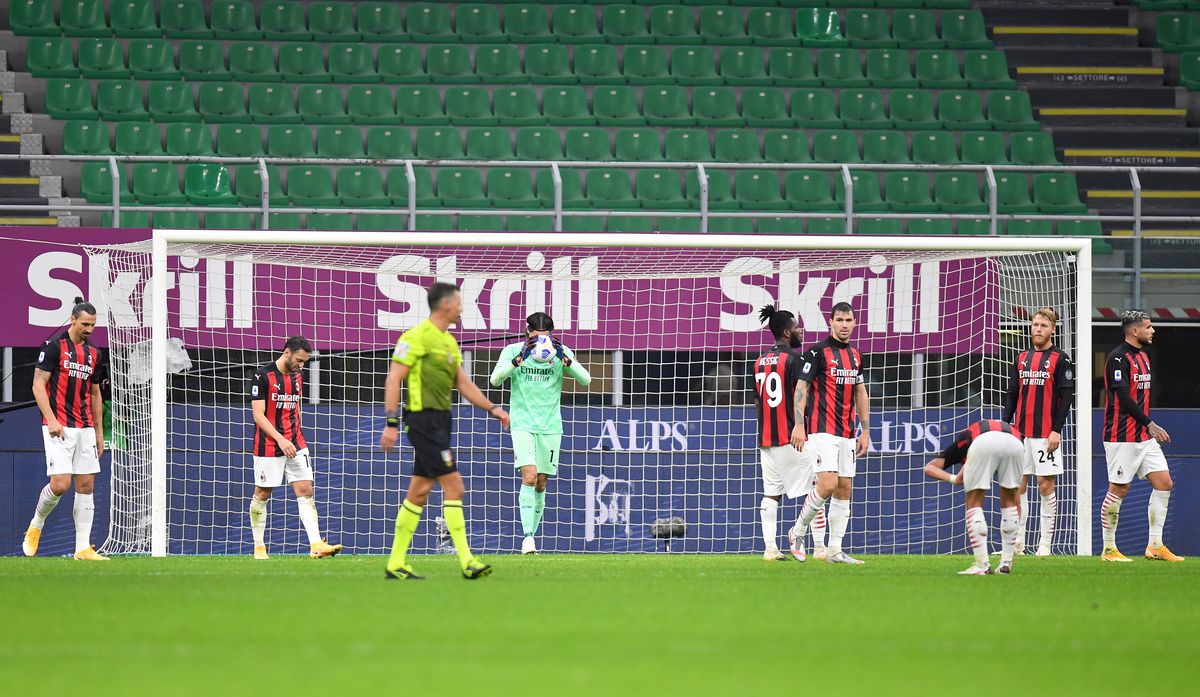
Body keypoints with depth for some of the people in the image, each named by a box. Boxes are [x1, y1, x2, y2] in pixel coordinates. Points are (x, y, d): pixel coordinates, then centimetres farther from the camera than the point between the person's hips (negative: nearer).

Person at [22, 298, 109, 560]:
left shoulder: (94, 354, 13)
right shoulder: (54, 346, -5)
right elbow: (38, 385, -8)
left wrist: (99, 432, 17)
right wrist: (51, 420, -17)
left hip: (85, 428, 6)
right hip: (58, 428, -6)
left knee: (86, 485, 0)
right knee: (60, 484, -15)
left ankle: (83, 548, 1)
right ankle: (35, 526, 11)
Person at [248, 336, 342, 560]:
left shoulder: (297, 377, 11)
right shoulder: (263, 376, -10)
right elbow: (258, 415, -15)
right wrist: (280, 440, -23)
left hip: (295, 445, 5)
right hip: (268, 447, -5)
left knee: (306, 491, -6)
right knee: (262, 494, 3)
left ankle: (316, 545, -15)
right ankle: (259, 547, 15)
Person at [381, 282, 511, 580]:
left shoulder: (449, 342, 17)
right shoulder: (417, 337, -11)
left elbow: (463, 383, 23)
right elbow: (393, 379, -13)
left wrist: (492, 408, 16)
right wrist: (391, 423, -17)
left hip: (439, 422, 10)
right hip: (424, 419, -10)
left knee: (419, 493, 10)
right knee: (454, 487, -12)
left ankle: (396, 564, 14)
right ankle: (466, 561, -13)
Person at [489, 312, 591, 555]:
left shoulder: (561, 352, 0)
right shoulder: (513, 351, -3)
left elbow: (585, 380, -9)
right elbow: (496, 379, -17)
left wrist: (564, 359, -24)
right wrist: (520, 358, -29)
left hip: (550, 426, 2)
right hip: (523, 424, -2)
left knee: (541, 484, 5)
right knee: (529, 476, -19)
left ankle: (532, 534, 18)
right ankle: (527, 537, -21)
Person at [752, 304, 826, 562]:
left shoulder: (760, 361, 13)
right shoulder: (793, 359, -9)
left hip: (766, 439, 7)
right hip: (792, 438, -7)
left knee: (771, 494, 5)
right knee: (815, 490, 0)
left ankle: (770, 548, -2)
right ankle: (819, 546, -3)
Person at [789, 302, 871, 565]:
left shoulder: (856, 355, 15)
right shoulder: (818, 352, -6)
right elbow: (801, 388, -8)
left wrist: (865, 430, 17)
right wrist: (799, 425, -17)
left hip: (847, 433, 7)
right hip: (822, 430, -7)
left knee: (845, 489, 3)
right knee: (828, 484, -18)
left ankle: (835, 550, 6)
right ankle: (798, 531, 1)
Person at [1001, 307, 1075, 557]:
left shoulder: (1060, 359, 0)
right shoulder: (1022, 358, 14)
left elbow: (1066, 396, -5)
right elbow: (1011, 394, 16)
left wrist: (1057, 430, -13)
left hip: (1046, 434, -5)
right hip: (1020, 432, 5)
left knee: (1046, 485, -4)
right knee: (1017, 487, 2)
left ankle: (1045, 545, -1)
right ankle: (1017, 543, 6)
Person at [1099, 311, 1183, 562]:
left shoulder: (1143, 357, 16)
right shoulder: (1118, 358, -13)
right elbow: (1123, 398, -19)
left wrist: (1148, 427, 15)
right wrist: (1150, 424, -18)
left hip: (1144, 437, 9)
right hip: (1122, 437, -9)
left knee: (1164, 483, 1)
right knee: (1118, 490, -3)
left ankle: (1155, 546, 6)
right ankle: (1109, 549, 7)